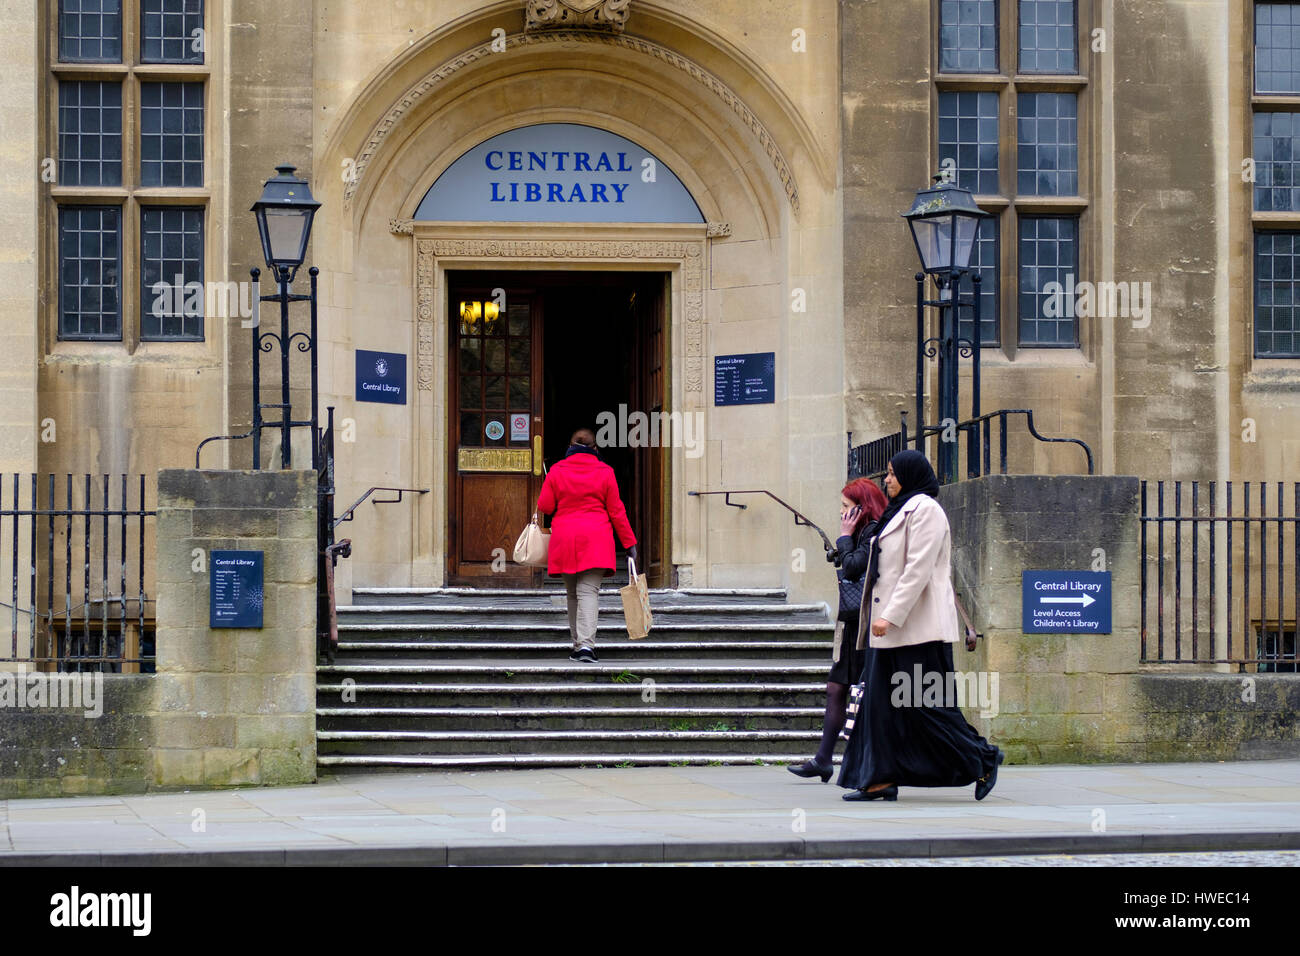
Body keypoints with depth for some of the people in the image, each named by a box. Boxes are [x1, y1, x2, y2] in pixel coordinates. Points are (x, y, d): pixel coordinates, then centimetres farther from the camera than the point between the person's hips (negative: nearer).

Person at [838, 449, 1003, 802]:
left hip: (919, 627, -10)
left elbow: (918, 569, -19)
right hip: (895, 628, 10)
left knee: (927, 703, -7)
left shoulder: (925, 509, -11)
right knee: (882, 701, 5)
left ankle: (982, 759, 4)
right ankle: (880, 779, 4)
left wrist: (891, 614, -23)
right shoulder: (902, 510, 20)